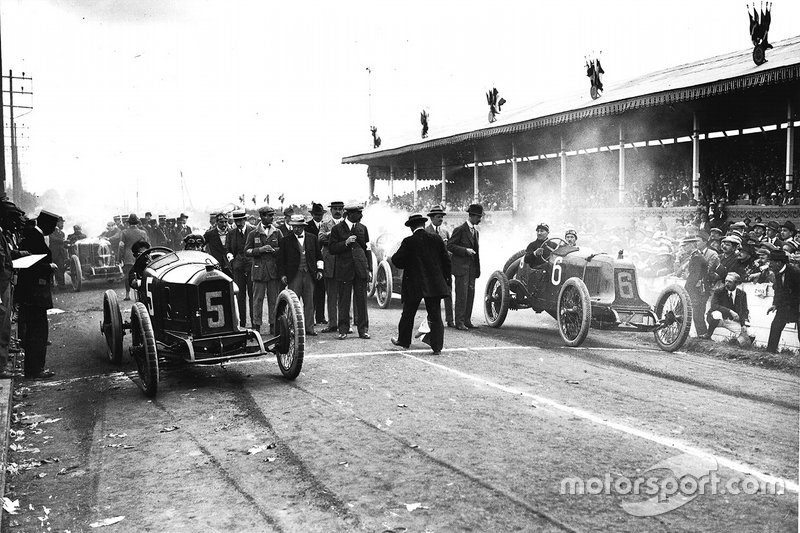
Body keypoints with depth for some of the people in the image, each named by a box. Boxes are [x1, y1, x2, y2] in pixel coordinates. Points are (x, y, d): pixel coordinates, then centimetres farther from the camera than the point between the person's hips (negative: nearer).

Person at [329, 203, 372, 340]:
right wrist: (345, 243, -16)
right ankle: (343, 330, 9)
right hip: (344, 269, -2)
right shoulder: (337, 229, 2)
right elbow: (332, 249, -1)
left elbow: (367, 250, 12)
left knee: (361, 300, 3)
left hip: (360, 269, 2)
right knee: (344, 301, 1)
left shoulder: (362, 228, 11)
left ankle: (363, 329, 10)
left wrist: (369, 269, 6)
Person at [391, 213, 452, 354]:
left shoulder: (408, 242, -9)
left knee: (408, 314, 14)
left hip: (414, 284, -2)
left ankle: (404, 341, 28)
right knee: (435, 315, 4)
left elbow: (397, 261, -7)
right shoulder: (437, 239, 1)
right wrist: (446, 280, 13)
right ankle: (437, 346, 1)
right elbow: (446, 261, 4)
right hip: (434, 284, 2)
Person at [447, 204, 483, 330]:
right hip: (461, 267, -7)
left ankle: (467, 320, 15)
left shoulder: (476, 231, 17)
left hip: (472, 268, 7)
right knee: (462, 295, -6)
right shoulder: (460, 230, -7)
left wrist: (478, 268, 15)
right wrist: (465, 250, -19)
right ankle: (459, 322, -1)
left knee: (470, 294, 8)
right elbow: (449, 246, -10)